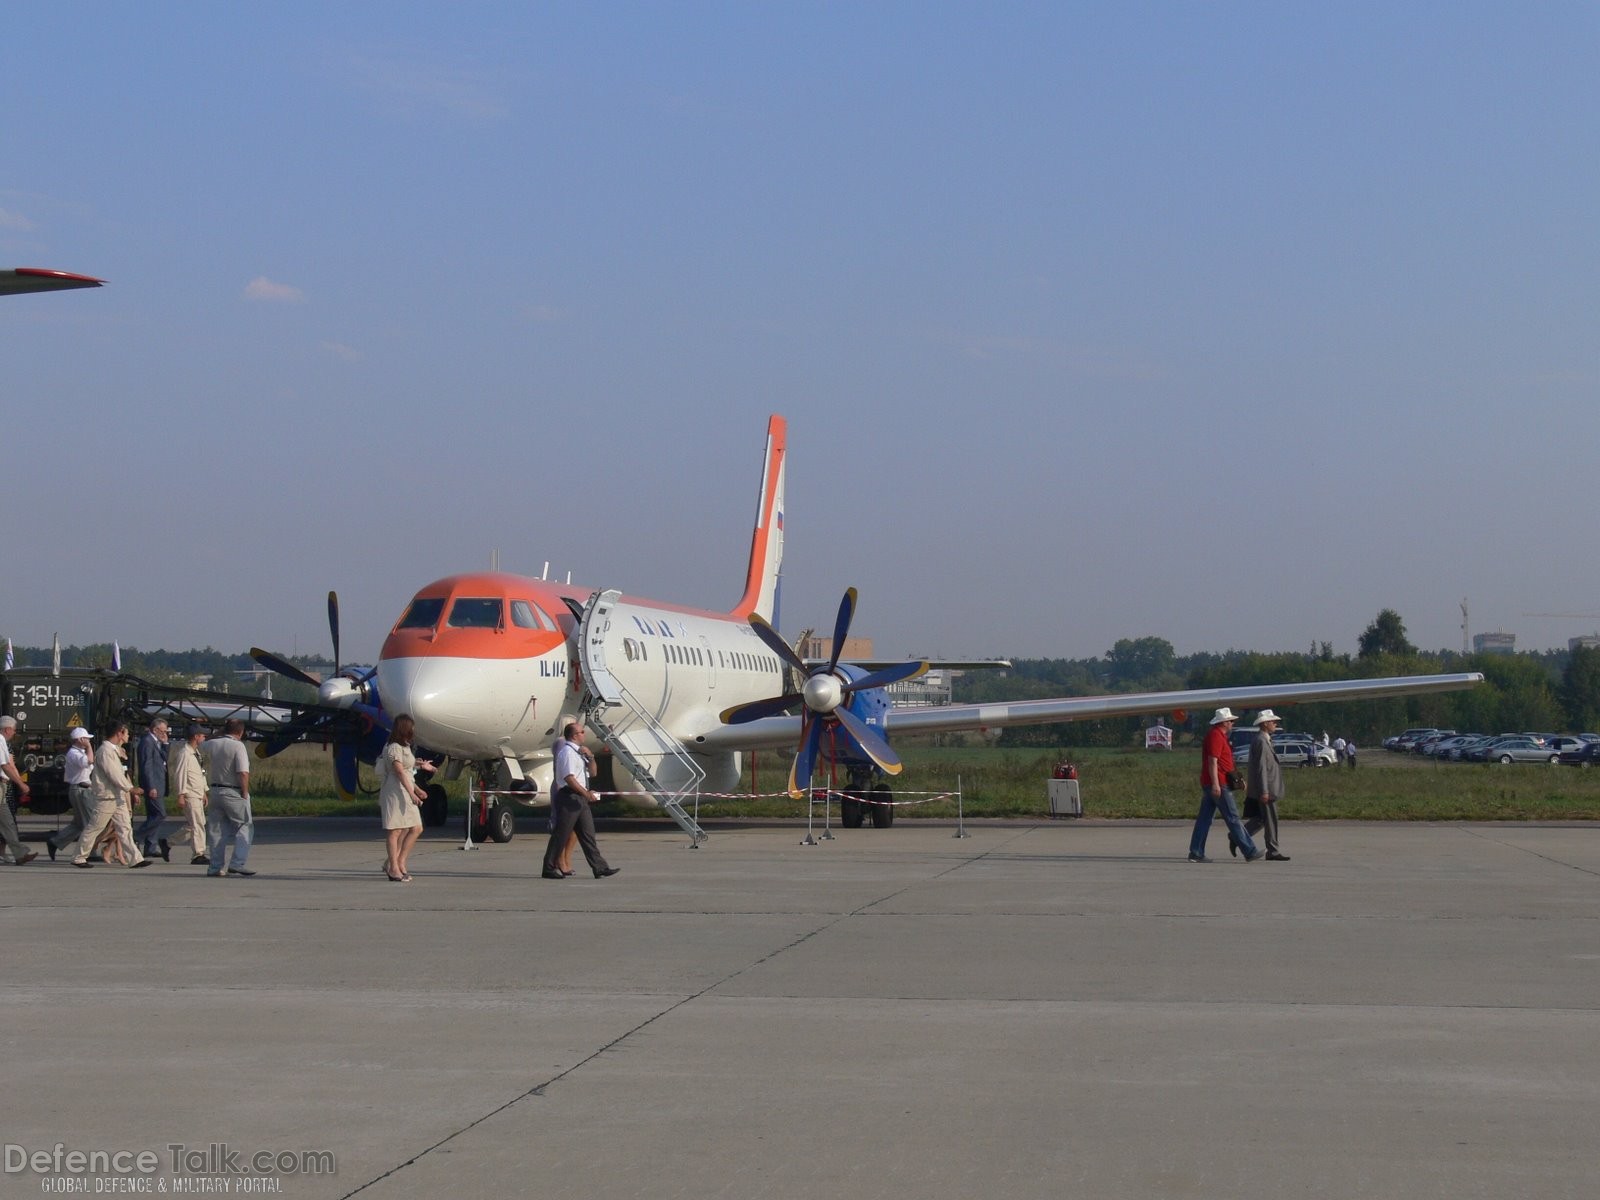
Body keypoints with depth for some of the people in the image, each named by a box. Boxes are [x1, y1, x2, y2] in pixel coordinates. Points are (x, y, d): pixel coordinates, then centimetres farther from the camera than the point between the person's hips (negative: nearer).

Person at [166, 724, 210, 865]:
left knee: (196, 824, 11)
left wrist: (204, 792, 22)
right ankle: (199, 854, -5)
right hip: (189, 794, -10)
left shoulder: (196, 752, 17)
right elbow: (180, 774, -18)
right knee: (197, 824, -9)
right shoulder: (184, 753, -13)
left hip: (197, 794, 10)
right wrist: (181, 795, -21)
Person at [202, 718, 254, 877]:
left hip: (215, 791, 6)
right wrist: (245, 793, -11)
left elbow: (208, 770, 13)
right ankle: (237, 863, -7)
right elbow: (243, 773, -18)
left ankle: (214, 867, 10)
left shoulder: (210, 745, 6)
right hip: (233, 793, -6)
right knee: (244, 827, 4)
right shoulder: (238, 746, -13)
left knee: (217, 830, 11)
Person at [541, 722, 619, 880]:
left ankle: (600, 868, 5)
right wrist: (586, 793, -22)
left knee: (587, 834, 6)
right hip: (569, 797, -10)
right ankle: (549, 868, 3)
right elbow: (569, 778, -23)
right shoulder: (567, 752, -14)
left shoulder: (577, 752, 17)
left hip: (580, 798, 10)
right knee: (561, 834, -4)